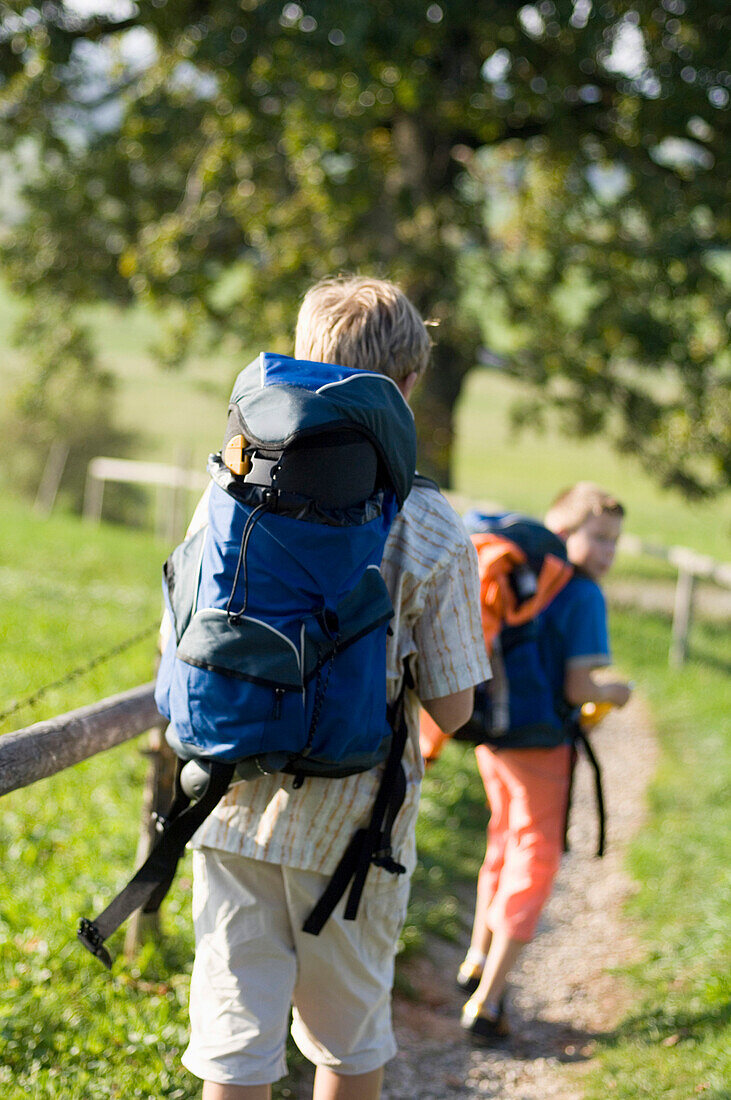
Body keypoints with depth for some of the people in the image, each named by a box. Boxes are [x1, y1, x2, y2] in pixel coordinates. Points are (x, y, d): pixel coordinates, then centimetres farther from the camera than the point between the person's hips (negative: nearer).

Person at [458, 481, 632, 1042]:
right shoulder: (583, 596, -17)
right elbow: (578, 687, -22)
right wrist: (612, 694, -1)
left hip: (493, 740, 7)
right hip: (540, 746, -7)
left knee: (505, 844, 28)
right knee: (534, 867, 5)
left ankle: (478, 960, 45)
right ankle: (486, 1004, 6)